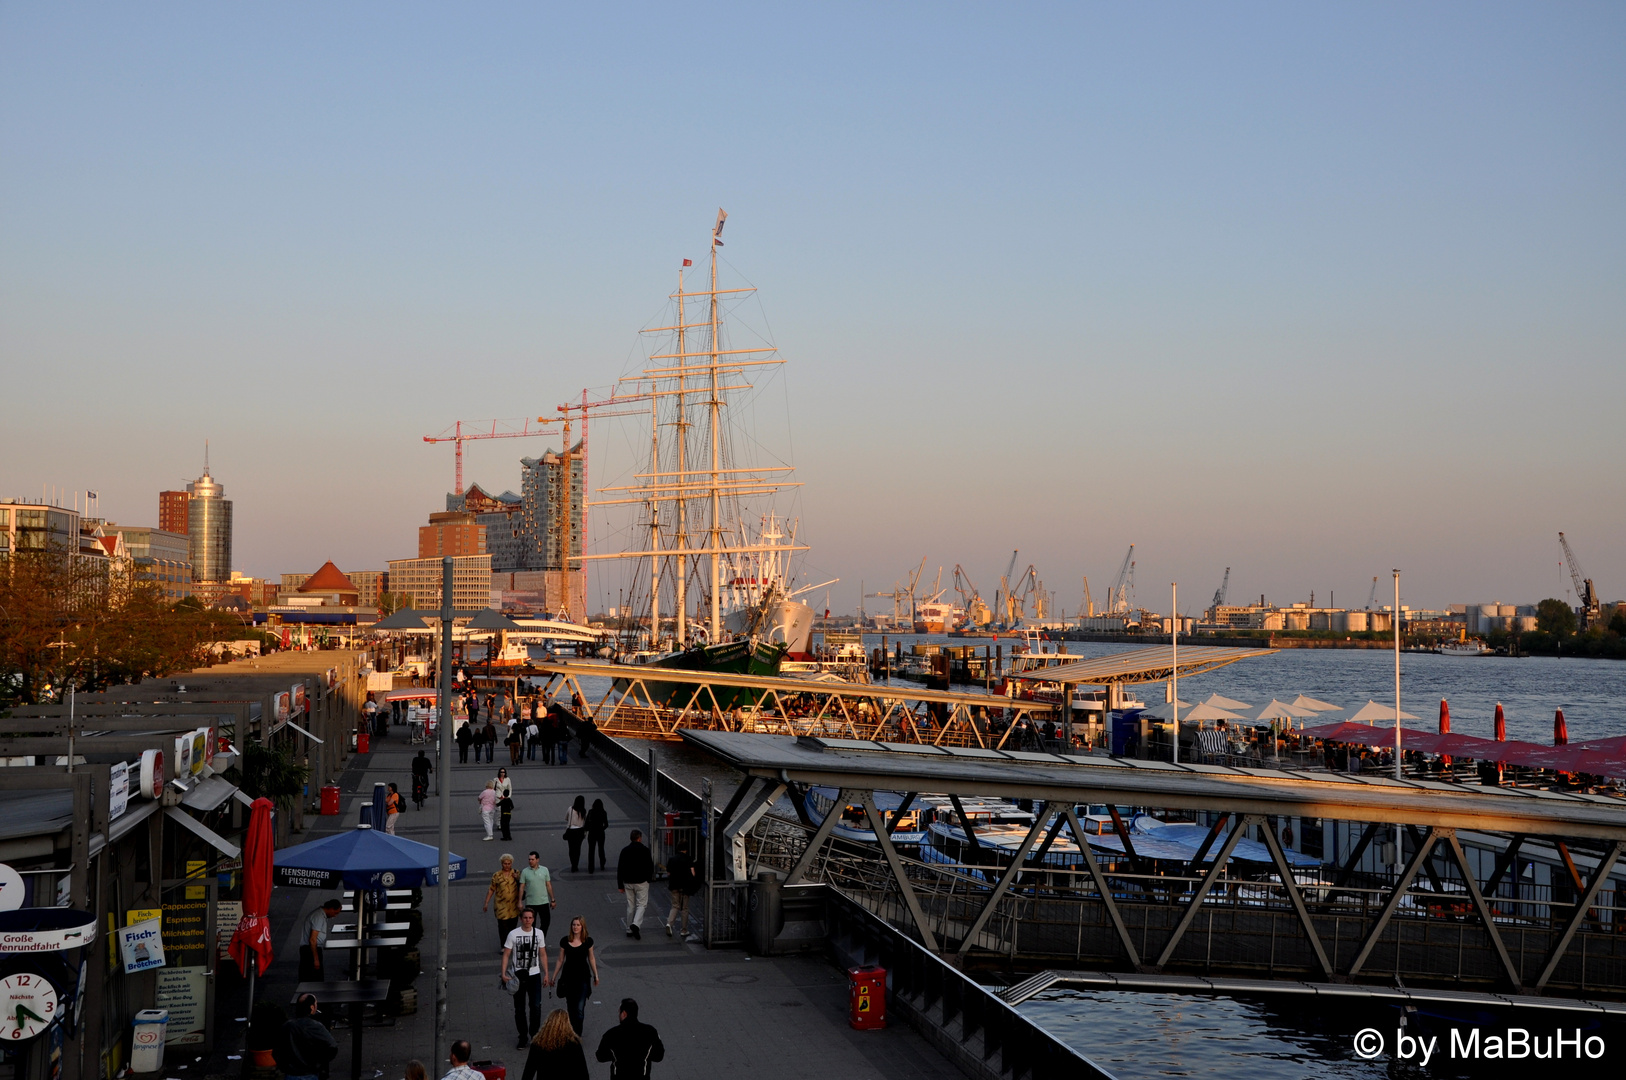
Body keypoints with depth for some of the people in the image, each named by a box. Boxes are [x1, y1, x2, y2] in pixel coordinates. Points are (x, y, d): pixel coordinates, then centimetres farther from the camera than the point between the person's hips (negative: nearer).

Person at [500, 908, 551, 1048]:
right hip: (518, 975, -1)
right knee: (519, 1008, 7)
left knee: (536, 1006, -5)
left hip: (534, 975, 1)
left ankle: (534, 1034, 11)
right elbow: (506, 954, -4)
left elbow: (543, 955, 9)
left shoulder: (538, 933, 2)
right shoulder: (513, 934, -6)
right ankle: (523, 1036, 19)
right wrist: (503, 973, -14)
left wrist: (546, 974, 7)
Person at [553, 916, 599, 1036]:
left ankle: (577, 1035, -6)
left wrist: (596, 976, 12)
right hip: (568, 977, 2)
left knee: (579, 1009, -10)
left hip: (583, 977, -2)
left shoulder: (588, 941, -3)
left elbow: (591, 959, 8)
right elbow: (560, 960, 7)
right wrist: (554, 976, 10)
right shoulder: (565, 941, -1)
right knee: (570, 1007, 10)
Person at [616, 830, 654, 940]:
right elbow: (650, 866, -5)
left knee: (630, 905, 12)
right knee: (641, 904, 3)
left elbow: (619, 869, 3)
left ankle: (629, 930, 14)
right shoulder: (644, 850, -8)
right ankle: (635, 924, -18)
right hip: (641, 882, -4)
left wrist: (620, 885, 8)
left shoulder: (624, 851, 2)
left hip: (628, 882, 4)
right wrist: (648, 878, 15)